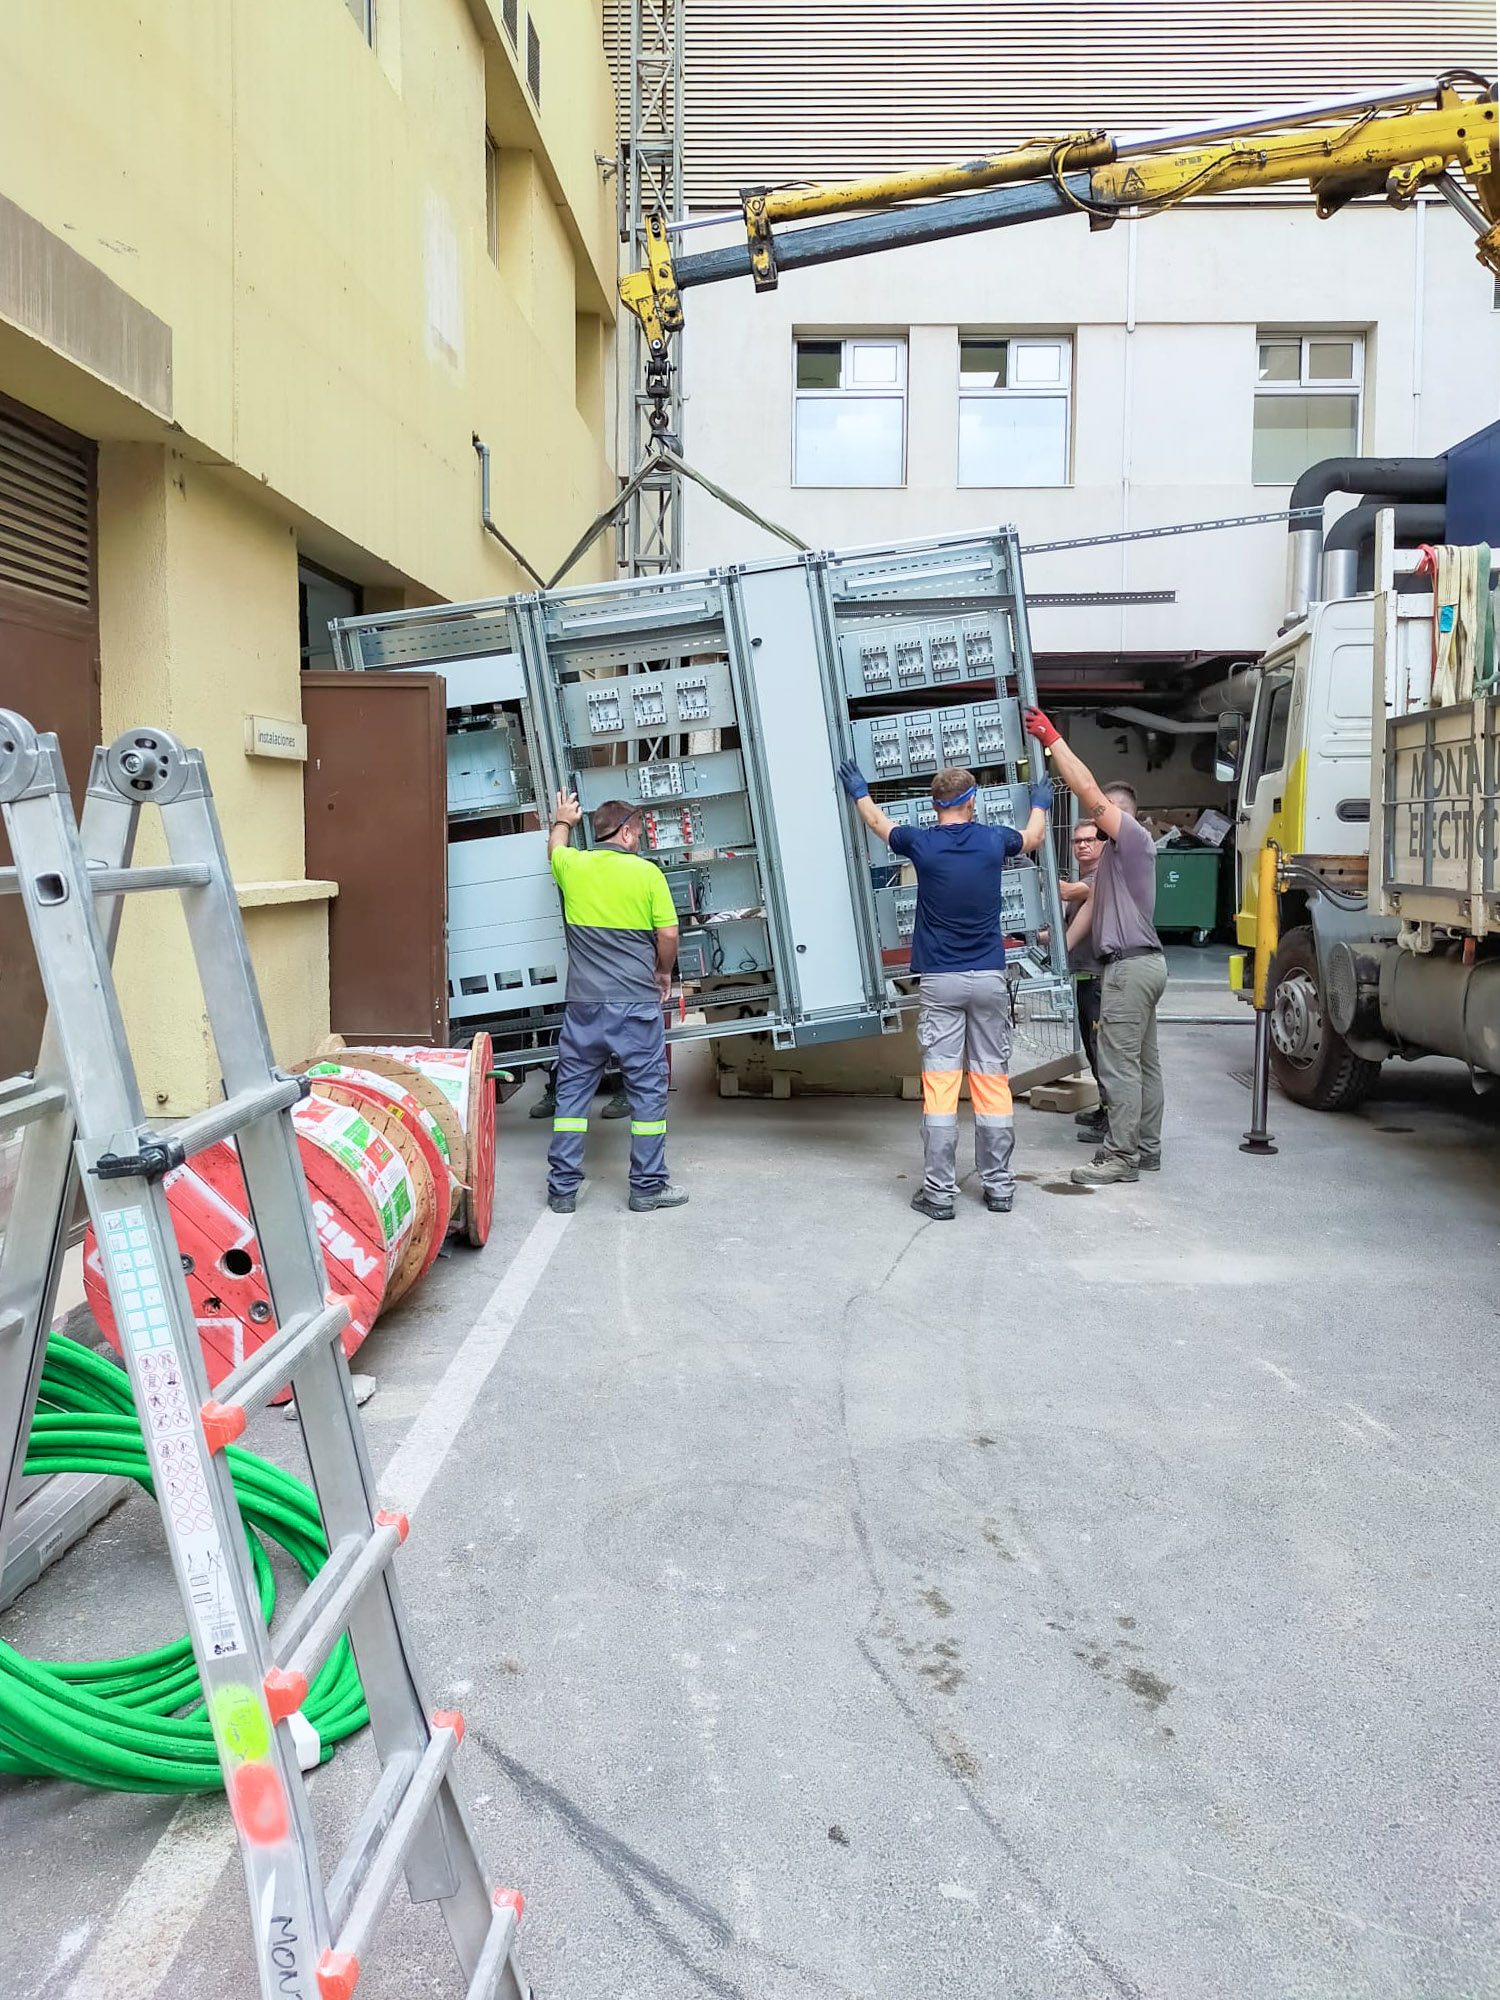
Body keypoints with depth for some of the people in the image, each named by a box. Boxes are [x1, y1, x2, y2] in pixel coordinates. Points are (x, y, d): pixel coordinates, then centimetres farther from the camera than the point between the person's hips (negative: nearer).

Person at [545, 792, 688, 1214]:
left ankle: (562, 1188, 12)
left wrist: (563, 821, 49)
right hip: (637, 1002, -3)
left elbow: (555, 846, 28)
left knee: (572, 1091, 9)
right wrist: (664, 973, 14)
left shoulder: (572, 866, 3)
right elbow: (669, 934, -5)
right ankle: (648, 1186, 12)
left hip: (584, 1004, 3)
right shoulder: (646, 872, -5)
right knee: (647, 1091, 7)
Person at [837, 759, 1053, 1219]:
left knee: (940, 1085, -2)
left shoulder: (921, 844, -4)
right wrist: (1040, 804, 48)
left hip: (940, 981, -2)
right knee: (993, 1083, 6)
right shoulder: (994, 841, 1)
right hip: (990, 978, 2)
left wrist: (859, 793, 40)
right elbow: (1033, 838, 26)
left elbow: (879, 824, 19)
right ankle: (999, 1186, 12)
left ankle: (939, 1192, -2)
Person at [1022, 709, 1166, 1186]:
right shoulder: (1116, 852, 23)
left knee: (1120, 1063, -11)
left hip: (1130, 965, -11)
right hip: (1141, 963, 11)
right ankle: (1146, 1148, 18)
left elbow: (1087, 788, -19)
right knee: (1143, 1061, 12)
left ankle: (1121, 1156, -10)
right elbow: (1096, 905, 23)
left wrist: (1052, 740, -17)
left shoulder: (1133, 837, -9)